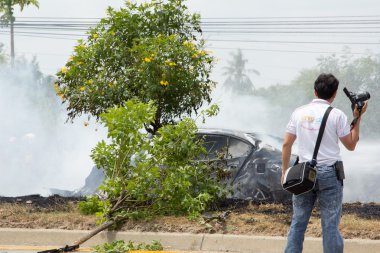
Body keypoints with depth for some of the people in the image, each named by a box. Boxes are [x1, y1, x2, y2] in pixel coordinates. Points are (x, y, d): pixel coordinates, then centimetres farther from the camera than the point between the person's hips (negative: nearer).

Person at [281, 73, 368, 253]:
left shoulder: (299, 113, 4)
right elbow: (351, 145, 2)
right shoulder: (336, 115, -6)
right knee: (330, 224, 0)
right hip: (329, 173, -3)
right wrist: (358, 118, 7)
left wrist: (284, 171, 15)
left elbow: (286, 144, 6)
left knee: (298, 222, 8)